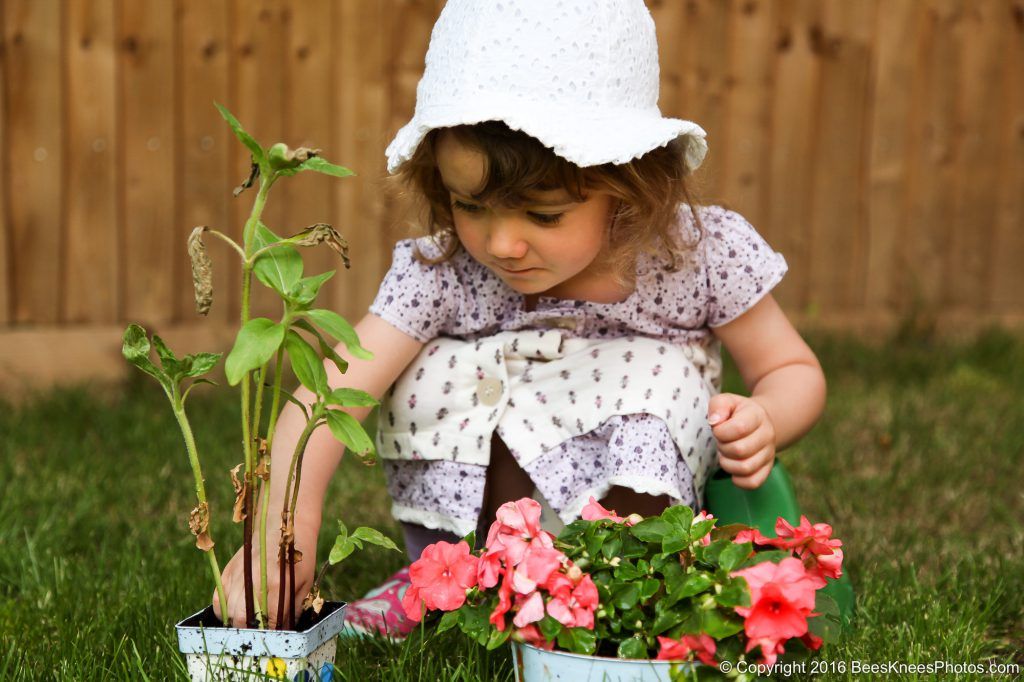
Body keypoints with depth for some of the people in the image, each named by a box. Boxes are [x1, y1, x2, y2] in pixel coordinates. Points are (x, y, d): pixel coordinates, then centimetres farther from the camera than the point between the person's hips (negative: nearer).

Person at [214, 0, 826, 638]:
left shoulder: (706, 253, -20)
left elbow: (795, 370, -7)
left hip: (639, 504, 0)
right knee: (431, 370, -24)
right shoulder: (441, 273, -22)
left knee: (661, 369, -30)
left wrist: (763, 420, -31)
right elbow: (336, 387, -32)